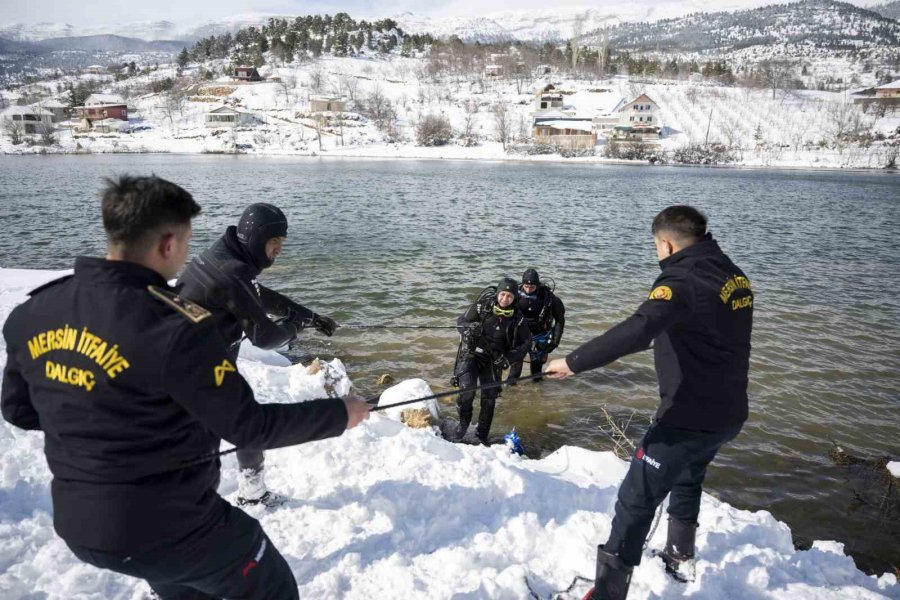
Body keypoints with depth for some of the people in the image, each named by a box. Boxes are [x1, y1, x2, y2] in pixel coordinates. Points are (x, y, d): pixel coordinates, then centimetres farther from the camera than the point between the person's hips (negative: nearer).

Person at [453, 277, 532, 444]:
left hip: (494, 359, 2)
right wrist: (470, 327, -28)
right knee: (467, 389, -22)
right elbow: (460, 321, -4)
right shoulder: (482, 306, -14)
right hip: (471, 353, -2)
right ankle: (464, 421, 7)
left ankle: (482, 435, 21)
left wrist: (509, 358, -10)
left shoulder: (516, 318, -8)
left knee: (490, 397, 1)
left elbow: (526, 341, 2)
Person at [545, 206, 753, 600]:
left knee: (636, 501, 0)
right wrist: (660, 333, 21)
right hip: (729, 414, 9)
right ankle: (681, 559, 50)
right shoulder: (735, 278, 5)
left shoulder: (682, 281, -22)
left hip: (689, 418, -9)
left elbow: (636, 331, -38)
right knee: (687, 478, 32)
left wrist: (573, 361, -37)